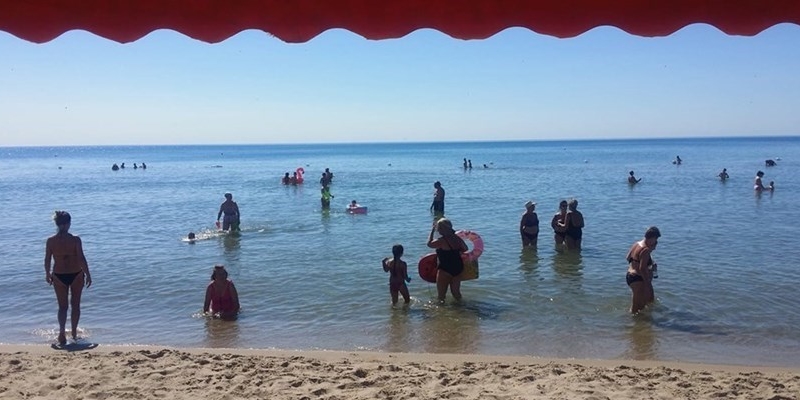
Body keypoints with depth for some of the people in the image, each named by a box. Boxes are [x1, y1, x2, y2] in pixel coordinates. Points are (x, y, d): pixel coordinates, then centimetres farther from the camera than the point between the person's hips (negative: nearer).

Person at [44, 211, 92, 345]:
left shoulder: (50, 241, -6)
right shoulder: (75, 240, -13)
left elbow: (47, 260, 0)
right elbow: (81, 259, -13)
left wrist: (47, 274, 16)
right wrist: (88, 274, -4)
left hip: (59, 276, 1)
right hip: (76, 275, -1)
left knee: (62, 306, 11)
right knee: (75, 305, 15)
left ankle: (62, 332, -9)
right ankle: (74, 333, 24)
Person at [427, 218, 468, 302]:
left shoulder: (441, 240, -19)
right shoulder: (457, 238, 2)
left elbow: (429, 244, -3)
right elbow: (465, 249, 17)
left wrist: (432, 230, 2)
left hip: (445, 270, -7)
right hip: (458, 268, 7)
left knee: (441, 295, 5)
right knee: (456, 292, 19)